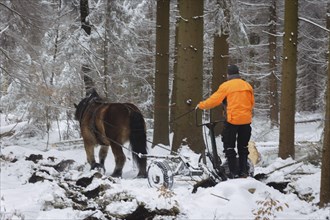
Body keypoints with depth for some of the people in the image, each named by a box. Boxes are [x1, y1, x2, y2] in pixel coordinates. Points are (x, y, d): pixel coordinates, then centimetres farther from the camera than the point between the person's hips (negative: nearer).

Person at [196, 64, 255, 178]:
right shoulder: (247, 86, 7)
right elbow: (252, 103, 15)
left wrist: (201, 105, 9)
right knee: (243, 147, 17)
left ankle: (234, 173, -2)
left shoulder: (226, 86, -8)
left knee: (229, 147, 4)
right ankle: (244, 171, 16)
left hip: (232, 120, -5)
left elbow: (214, 100, -6)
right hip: (246, 120, 5)